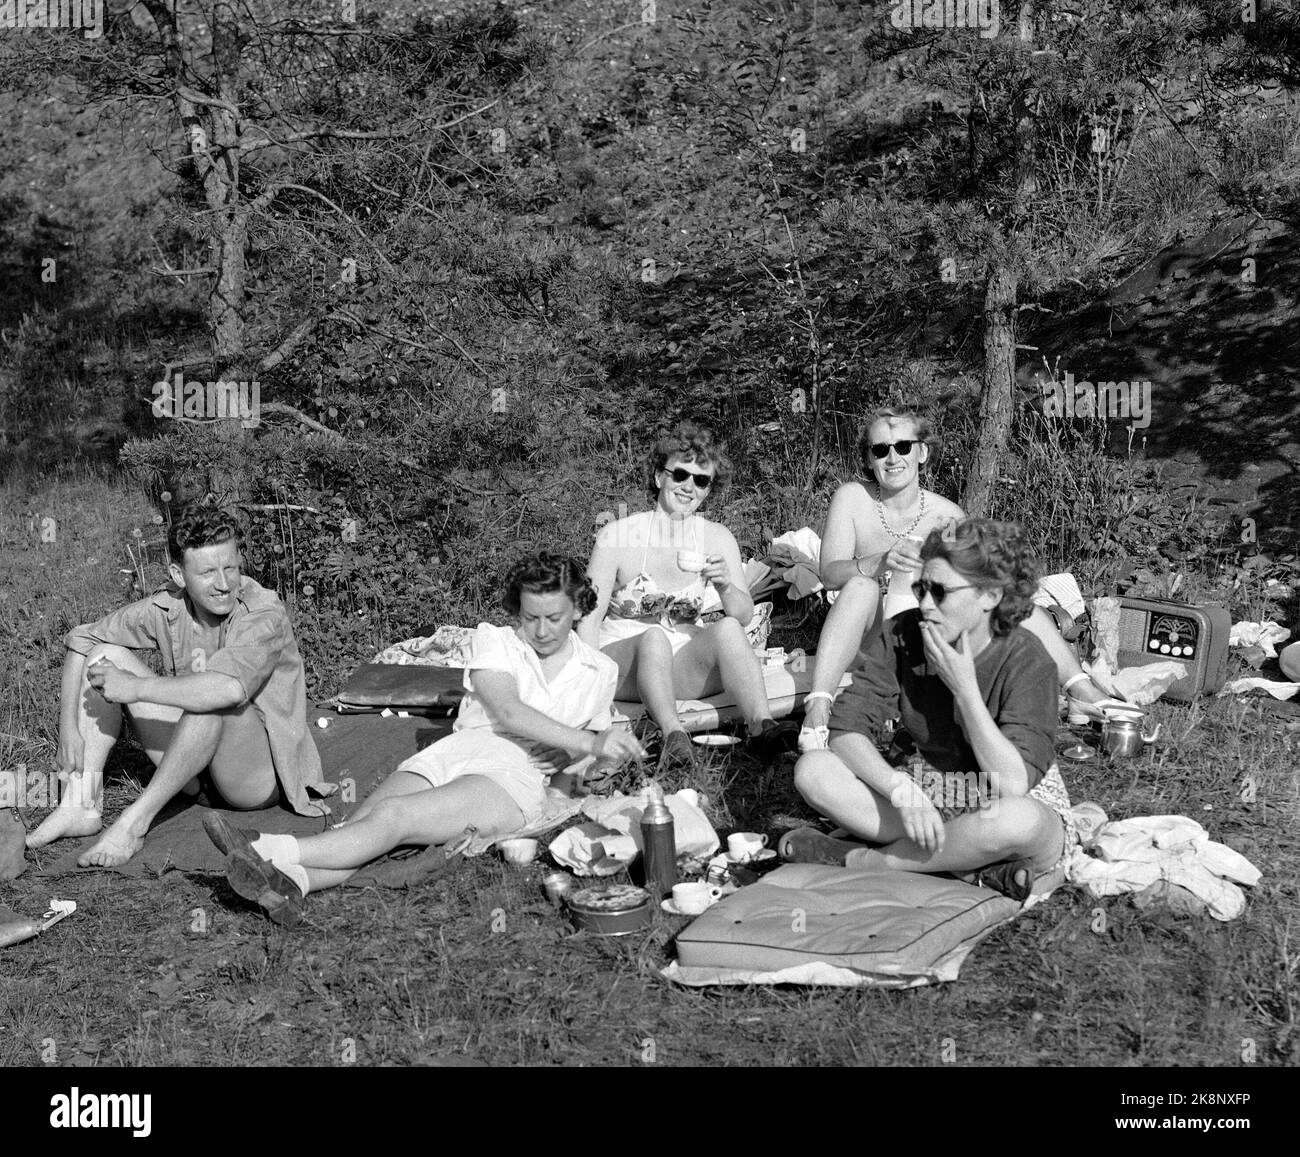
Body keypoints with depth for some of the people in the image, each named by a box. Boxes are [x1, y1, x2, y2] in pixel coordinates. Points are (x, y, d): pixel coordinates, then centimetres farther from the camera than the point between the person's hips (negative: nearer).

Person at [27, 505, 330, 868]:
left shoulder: (265, 614, -23)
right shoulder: (167, 607, -6)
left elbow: (230, 688, -42)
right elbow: (81, 640, 3)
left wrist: (137, 688, -31)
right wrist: (68, 727, -8)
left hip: (261, 774, -6)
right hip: (194, 765, 6)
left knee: (213, 695, -36)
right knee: (107, 655, -4)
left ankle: (136, 821, -28)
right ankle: (80, 805, -12)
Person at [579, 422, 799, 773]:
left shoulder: (718, 540, 6)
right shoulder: (618, 536, -3)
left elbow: (745, 616, 1)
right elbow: (590, 616, -3)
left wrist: (724, 586, -21)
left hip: (686, 664, 2)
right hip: (624, 659, -2)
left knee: (728, 628, -27)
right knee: (654, 636, -35)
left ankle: (761, 725, -41)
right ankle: (673, 735, -50)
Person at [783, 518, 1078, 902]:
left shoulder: (1026, 661, -20)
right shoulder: (900, 637, -9)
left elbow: (1013, 786, -28)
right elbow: (845, 730, -15)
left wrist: (964, 688, -29)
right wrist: (903, 789, -32)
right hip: (932, 801, 4)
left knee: (1019, 821, -42)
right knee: (812, 770, -18)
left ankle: (853, 860, -21)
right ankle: (968, 861, -23)